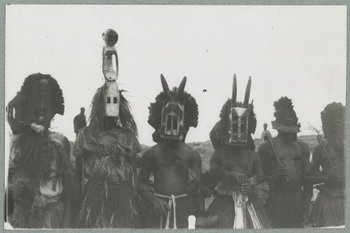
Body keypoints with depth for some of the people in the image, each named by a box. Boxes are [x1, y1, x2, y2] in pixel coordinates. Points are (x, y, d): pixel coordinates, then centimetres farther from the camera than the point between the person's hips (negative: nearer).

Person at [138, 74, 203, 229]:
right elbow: (142, 183, 6)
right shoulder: (151, 154, 6)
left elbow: (196, 187, 6)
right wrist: (153, 200, -8)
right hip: (158, 208, 0)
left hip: (184, 207, 0)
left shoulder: (192, 155, 6)